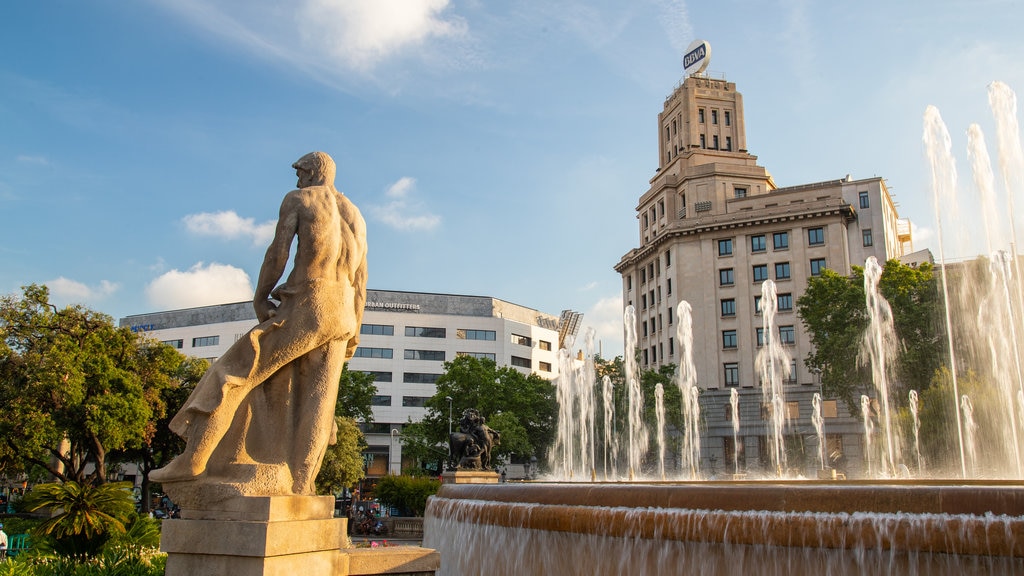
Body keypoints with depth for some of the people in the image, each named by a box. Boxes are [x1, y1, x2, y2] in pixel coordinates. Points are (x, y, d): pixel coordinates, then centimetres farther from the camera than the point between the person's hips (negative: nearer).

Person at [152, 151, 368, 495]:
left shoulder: (297, 199, 6)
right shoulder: (356, 215, 22)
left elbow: (278, 252, -7)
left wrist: (259, 298, 2)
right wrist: (352, 334, 19)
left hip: (302, 306, -6)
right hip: (341, 317, 6)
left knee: (234, 373, 2)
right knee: (315, 404, 4)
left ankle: (193, 460, -1)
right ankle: (300, 486, -2)